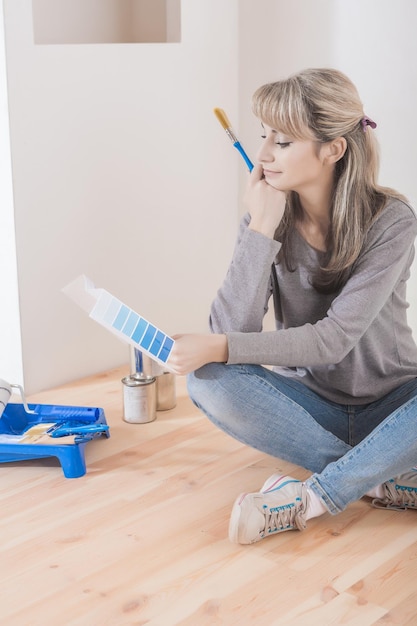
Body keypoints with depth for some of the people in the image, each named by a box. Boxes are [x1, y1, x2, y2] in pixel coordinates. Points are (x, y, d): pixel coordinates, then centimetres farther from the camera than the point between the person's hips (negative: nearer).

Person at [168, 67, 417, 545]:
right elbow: (231, 329, -20)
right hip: (310, 402, 3)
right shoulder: (268, 215, -9)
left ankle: (308, 498, -24)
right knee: (209, 381, -26)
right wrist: (261, 229, -27)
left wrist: (220, 348, -29)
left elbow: (334, 339, -24)